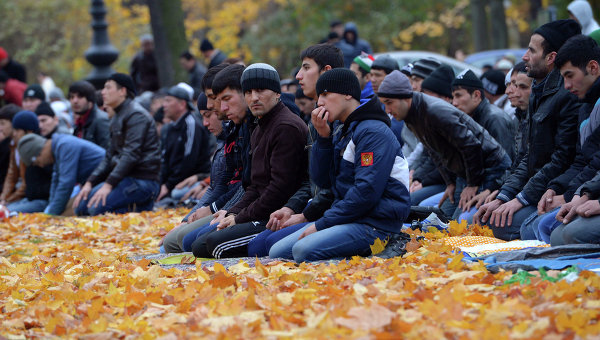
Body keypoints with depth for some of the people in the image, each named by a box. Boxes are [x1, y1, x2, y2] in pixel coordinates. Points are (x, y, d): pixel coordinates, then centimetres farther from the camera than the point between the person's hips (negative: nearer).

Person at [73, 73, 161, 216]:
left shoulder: (136, 115, -11)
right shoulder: (117, 117, 18)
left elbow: (131, 154, -20)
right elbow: (110, 156, 17)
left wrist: (109, 184, -24)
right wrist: (90, 182, 5)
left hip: (142, 180, -9)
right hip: (126, 177, 9)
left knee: (97, 207, -25)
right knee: (81, 206, 1)